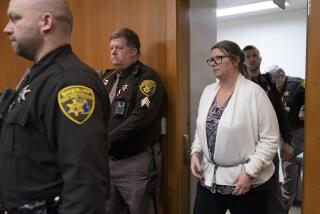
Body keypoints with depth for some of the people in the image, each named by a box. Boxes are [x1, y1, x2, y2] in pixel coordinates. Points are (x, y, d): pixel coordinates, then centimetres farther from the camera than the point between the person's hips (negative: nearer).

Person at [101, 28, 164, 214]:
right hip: (108, 159, 7)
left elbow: (139, 118, -21)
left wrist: (106, 140, -17)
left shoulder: (147, 77, -10)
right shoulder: (107, 77, 12)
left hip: (136, 162, -7)